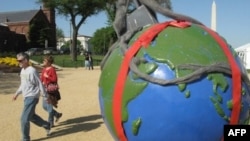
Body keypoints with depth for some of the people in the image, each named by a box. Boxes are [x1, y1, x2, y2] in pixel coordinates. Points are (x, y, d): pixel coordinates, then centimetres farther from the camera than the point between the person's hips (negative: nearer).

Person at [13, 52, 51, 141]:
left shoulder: (32, 71, -19)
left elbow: (40, 85, -16)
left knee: (24, 118, -6)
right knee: (31, 116, 19)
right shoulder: (23, 70, 9)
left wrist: (46, 97, -14)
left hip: (32, 97, -9)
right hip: (26, 97, 9)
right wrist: (17, 93, 22)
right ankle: (47, 125, 37)